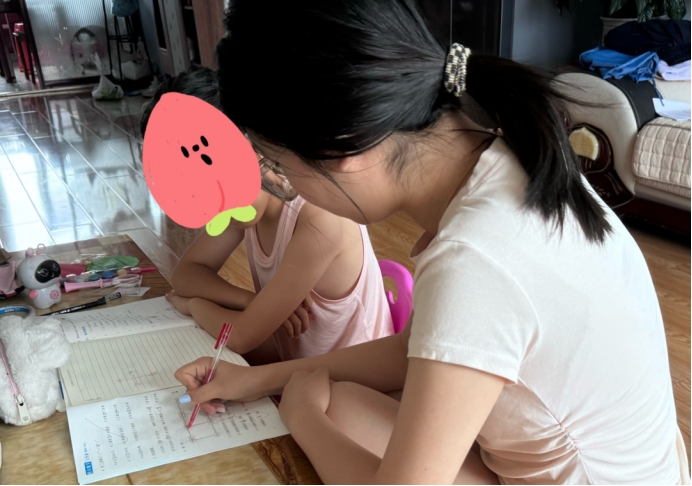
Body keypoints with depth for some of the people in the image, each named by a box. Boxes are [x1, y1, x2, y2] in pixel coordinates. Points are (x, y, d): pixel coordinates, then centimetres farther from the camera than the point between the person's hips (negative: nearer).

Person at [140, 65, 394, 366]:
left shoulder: (319, 220, -29)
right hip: (297, 370, 6)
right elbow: (186, 272, 0)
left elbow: (242, 336, -25)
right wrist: (253, 302, -16)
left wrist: (194, 304, -6)